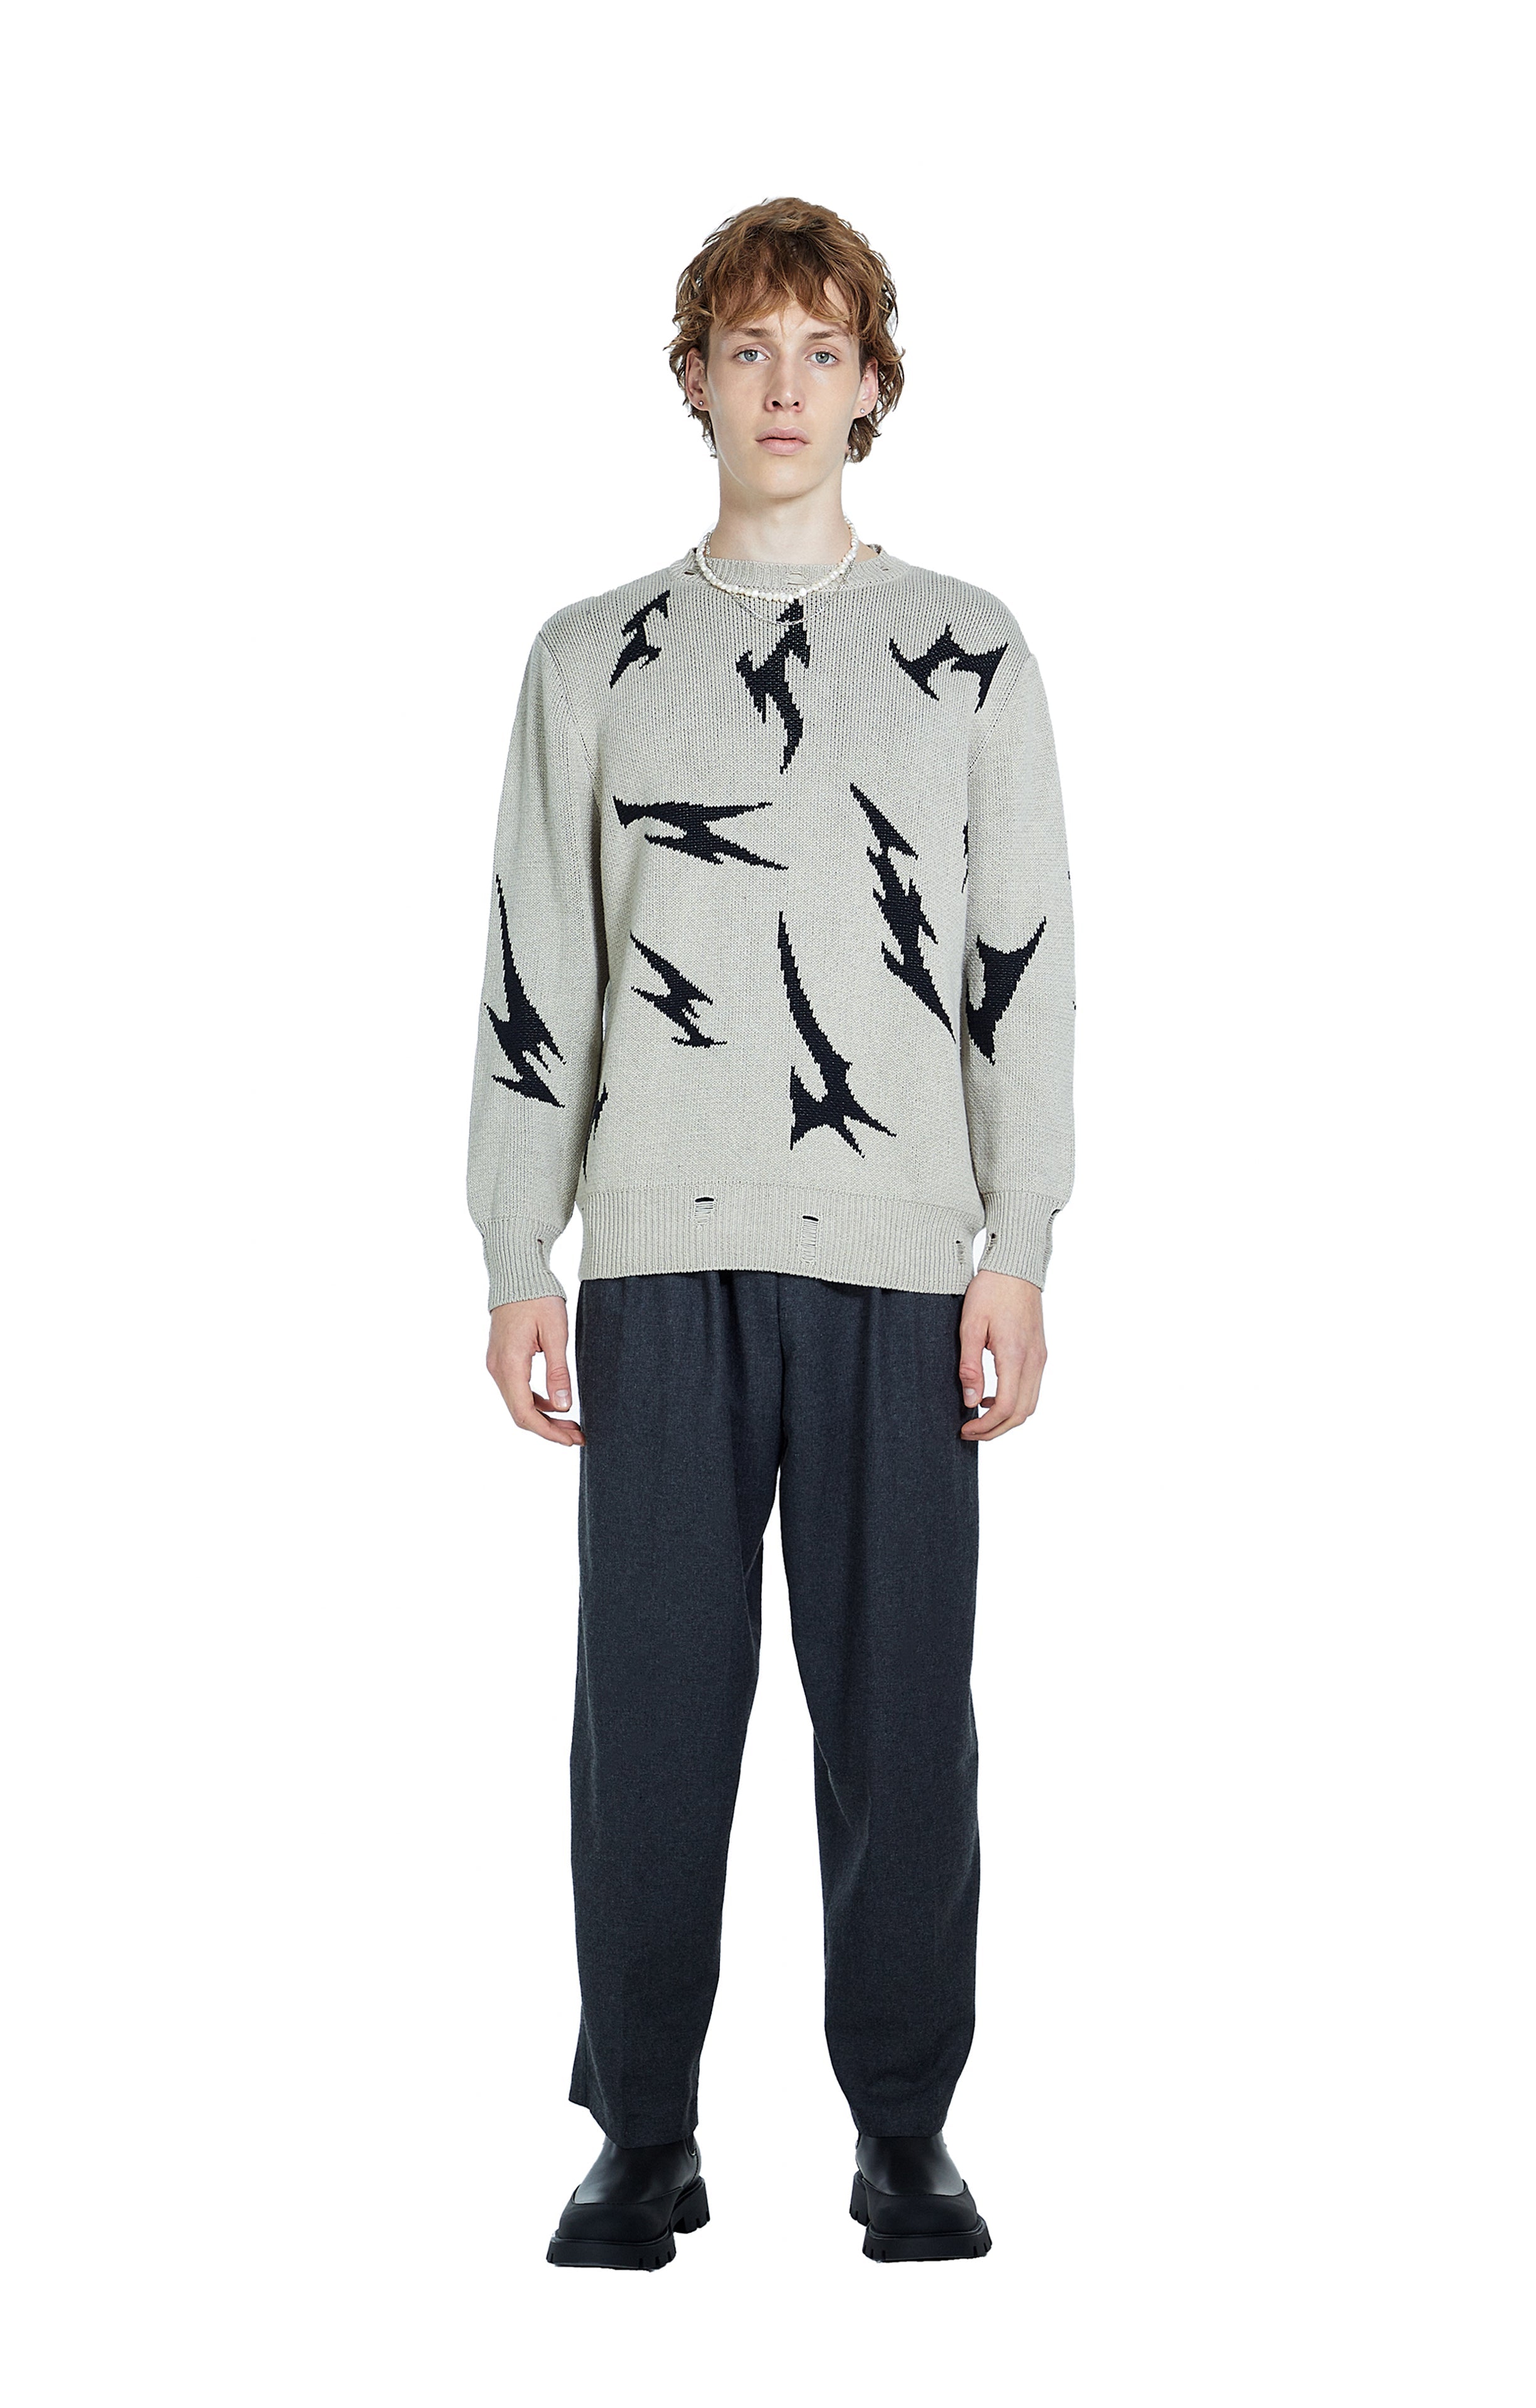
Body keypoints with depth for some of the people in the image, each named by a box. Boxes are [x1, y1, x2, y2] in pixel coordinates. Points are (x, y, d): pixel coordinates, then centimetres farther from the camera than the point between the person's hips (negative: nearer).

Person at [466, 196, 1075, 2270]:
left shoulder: (972, 656, 9)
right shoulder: (595, 660, 11)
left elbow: (1027, 968, 5)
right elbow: (533, 976, 9)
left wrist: (1017, 1259, -3)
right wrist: (518, 1267, 3)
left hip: (900, 1259, 0)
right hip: (663, 1255, 1)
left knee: (901, 1709, 2)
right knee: (653, 1704, 1)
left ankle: (906, 2133, 13)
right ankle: (646, 2139, 12)